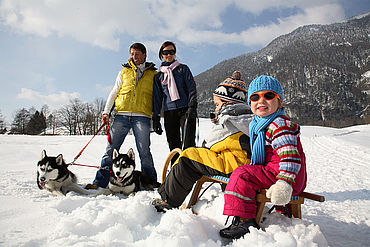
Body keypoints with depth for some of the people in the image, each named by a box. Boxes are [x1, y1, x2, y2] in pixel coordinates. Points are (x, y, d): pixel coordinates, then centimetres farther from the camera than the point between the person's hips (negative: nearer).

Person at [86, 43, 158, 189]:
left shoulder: (153, 74, 14)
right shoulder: (124, 72, 19)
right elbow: (114, 93, 19)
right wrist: (106, 112, 8)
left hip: (142, 116, -2)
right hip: (122, 114, 2)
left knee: (144, 152, -6)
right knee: (111, 148, -3)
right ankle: (100, 181, 3)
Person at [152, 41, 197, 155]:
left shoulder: (183, 68, 11)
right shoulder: (158, 75, 17)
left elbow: (192, 88, 2)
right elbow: (157, 98, 17)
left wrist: (192, 107, -12)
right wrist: (156, 118, 10)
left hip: (185, 110, -3)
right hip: (169, 113, 3)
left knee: (188, 144, -13)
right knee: (173, 145, 3)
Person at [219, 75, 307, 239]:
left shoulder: (279, 124, -18)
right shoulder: (257, 124, 14)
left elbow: (290, 155, -28)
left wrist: (284, 183, -36)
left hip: (277, 172, -11)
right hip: (269, 169, 11)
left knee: (242, 175, -20)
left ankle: (244, 220, -20)